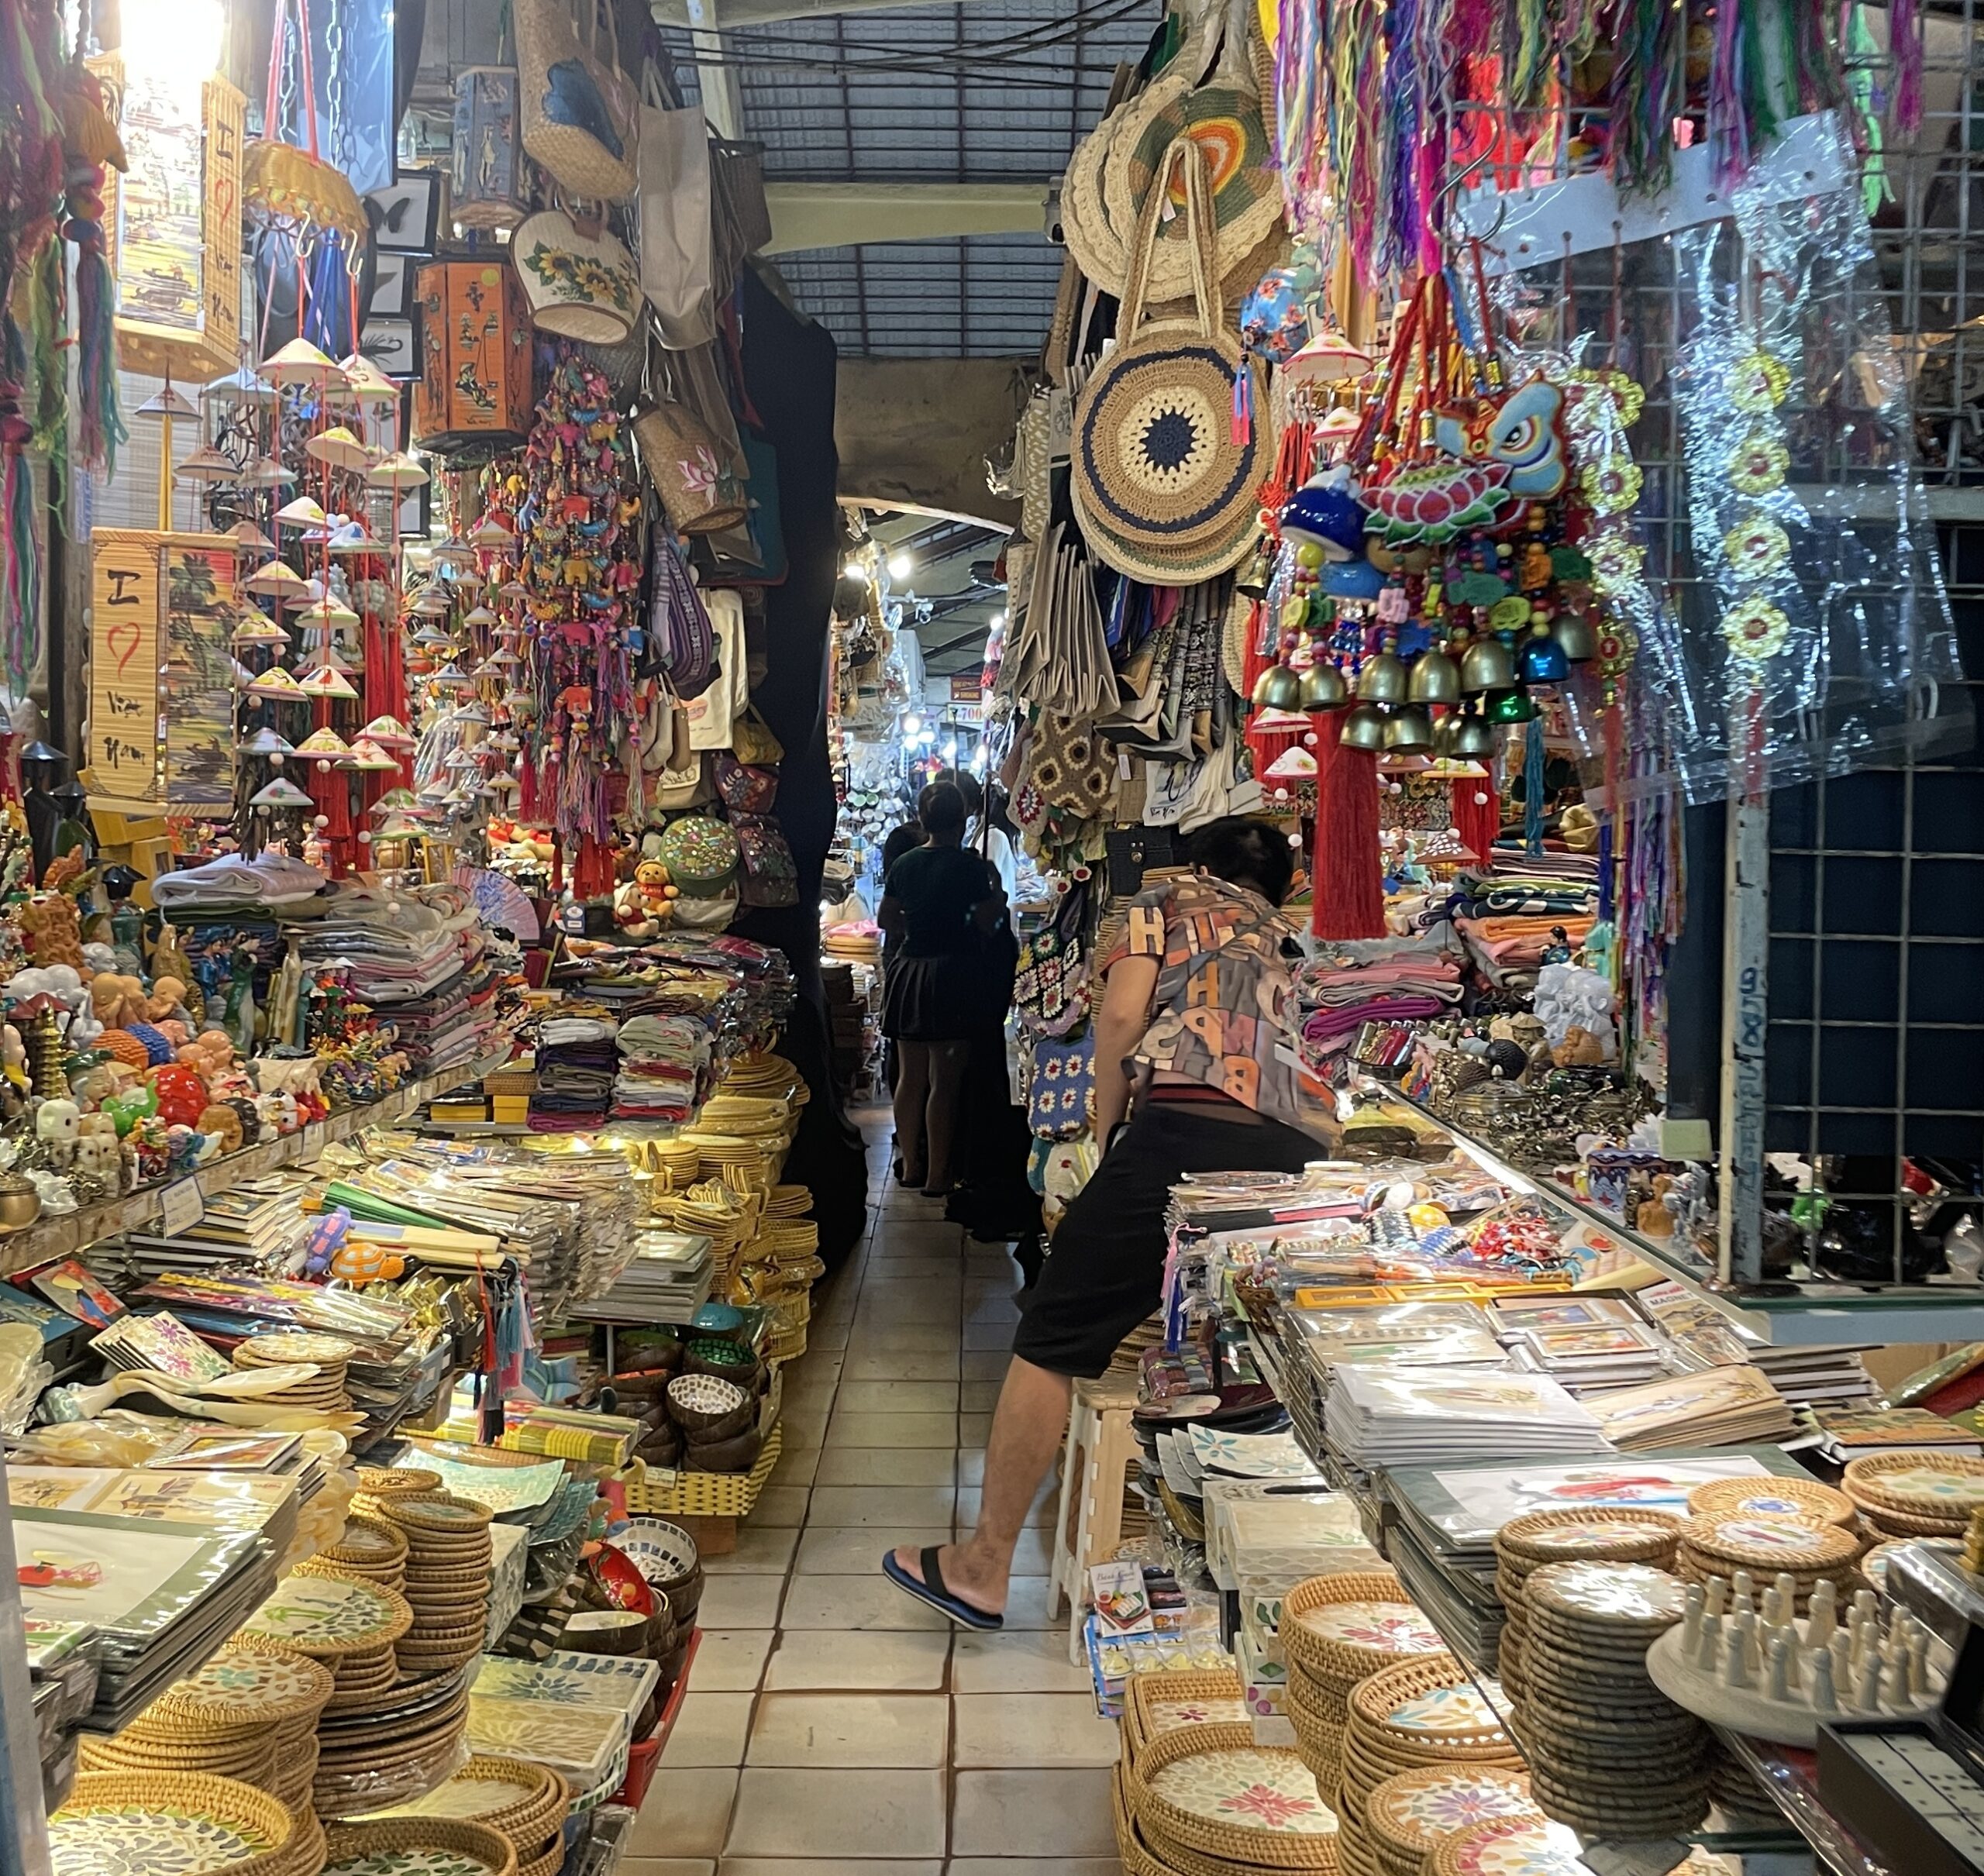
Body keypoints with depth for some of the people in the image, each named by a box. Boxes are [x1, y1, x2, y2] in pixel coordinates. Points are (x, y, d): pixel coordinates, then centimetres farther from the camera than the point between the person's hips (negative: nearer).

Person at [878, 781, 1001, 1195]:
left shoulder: (904, 864, 6)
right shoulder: (969, 866, -10)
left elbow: (886, 920, 16)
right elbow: (985, 921, -8)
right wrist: (999, 902, 12)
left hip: (909, 971, 6)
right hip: (951, 974, -5)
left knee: (910, 1076, 13)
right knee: (945, 1082, -3)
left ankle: (910, 1164, 21)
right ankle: (937, 1176, -1)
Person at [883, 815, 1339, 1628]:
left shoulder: (1166, 902, 21)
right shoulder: (1293, 947, 34)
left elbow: (1122, 1014, 4)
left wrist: (1107, 1133, 13)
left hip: (1187, 1127, -5)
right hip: (1300, 1154, 5)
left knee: (1054, 1340, 1)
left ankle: (983, 1566, 4)